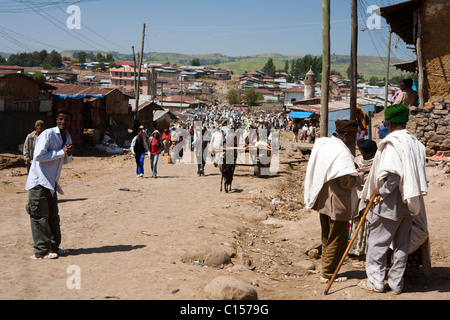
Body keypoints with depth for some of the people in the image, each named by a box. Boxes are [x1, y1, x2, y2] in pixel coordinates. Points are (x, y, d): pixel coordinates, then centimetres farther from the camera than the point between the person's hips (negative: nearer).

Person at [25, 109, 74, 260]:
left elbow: (65, 161, 21)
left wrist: (69, 154, -3)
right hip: (39, 182, -9)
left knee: (53, 216, 15)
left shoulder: (67, 137, 12)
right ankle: (40, 251, 0)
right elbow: (39, 155, -22)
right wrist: (61, 152, -19)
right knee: (40, 216, -5)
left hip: (51, 182, 9)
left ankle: (53, 247, 26)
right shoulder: (47, 134, -14)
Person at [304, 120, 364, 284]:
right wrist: (361, 176, -4)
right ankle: (328, 274, 11)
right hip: (337, 203, -9)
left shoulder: (323, 143, 6)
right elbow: (347, 181, -23)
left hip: (322, 200, 9)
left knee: (327, 238, 20)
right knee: (337, 239, 3)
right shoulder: (341, 152, -21)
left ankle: (326, 270, 30)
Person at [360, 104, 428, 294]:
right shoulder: (416, 143, 10)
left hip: (391, 202, -8)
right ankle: (396, 283, 19)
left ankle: (375, 282, 8)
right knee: (402, 243, 12)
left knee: (377, 240, 4)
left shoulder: (392, 143, -16)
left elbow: (393, 173, -26)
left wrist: (381, 190, -14)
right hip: (409, 203, 8)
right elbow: (419, 173, 13)